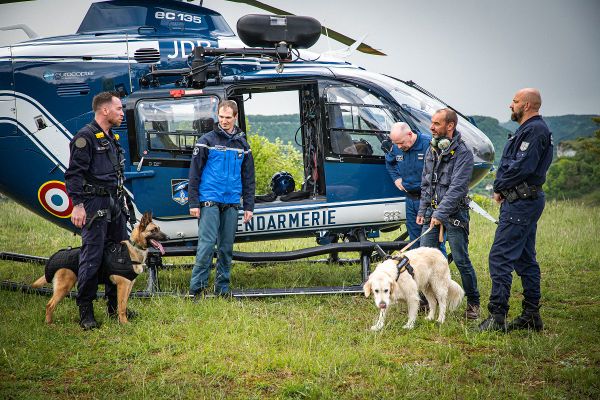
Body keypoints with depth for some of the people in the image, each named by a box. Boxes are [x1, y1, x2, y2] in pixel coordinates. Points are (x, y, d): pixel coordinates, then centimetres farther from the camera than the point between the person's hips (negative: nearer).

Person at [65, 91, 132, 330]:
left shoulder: (111, 138, 19)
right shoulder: (85, 137, -10)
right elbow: (74, 174, -15)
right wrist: (77, 205, -21)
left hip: (115, 204, 9)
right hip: (95, 205, -9)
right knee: (92, 257, -7)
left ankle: (115, 306, 19)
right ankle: (85, 312, -2)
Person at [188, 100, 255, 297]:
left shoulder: (242, 145, 13)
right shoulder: (207, 141, 2)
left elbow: (248, 178, 16)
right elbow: (194, 173, -1)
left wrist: (249, 206, 9)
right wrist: (193, 203, -7)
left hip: (232, 203, 4)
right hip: (210, 201, -4)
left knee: (226, 247, 7)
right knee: (207, 244, -11)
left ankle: (222, 288, 14)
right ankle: (196, 287, -9)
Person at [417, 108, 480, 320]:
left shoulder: (462, 153, -13)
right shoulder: (432, 149, 11)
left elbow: (457, 188, -20)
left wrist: (440, 213, -26)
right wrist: (422, 210, 13)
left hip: (454, 213, -6)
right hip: (432, 211, 6)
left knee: (461, 260, -3)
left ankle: (473, 302, 11)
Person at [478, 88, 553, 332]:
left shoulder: (534, 131, -14)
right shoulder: (530, 129, 19)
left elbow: (521, 167, -22)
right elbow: (512, 164, 19)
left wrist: (499, 187, -8)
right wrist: (501, 188, 3)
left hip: (521, 203, -11)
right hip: (526, 202, 11)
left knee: (500, 257, -12)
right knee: (525, 259, 13)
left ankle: (497, 316, -13)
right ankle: (531, 316, 18)